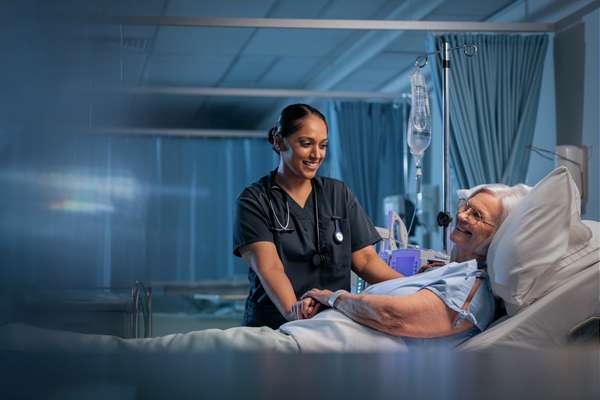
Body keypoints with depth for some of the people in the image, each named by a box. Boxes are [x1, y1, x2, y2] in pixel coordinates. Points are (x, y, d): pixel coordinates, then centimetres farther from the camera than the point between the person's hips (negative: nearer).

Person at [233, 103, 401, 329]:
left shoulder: (339, 194, 15)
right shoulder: (255, 200, 2)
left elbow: (365, 260, 8)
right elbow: (268, 267, -12)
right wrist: (293, 310, -33)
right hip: (275, 326, -5)